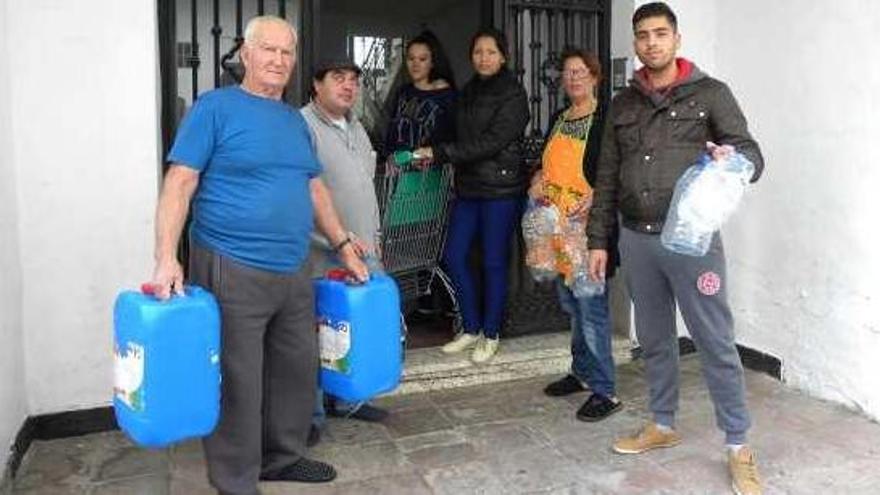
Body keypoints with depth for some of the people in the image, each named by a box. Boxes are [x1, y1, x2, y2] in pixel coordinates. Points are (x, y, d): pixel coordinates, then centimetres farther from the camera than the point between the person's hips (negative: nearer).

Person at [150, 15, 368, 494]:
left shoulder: (295, 120, 15)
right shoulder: (215, 107, -5)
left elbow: (314, 188, 20)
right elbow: (179, 184, -10)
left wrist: (344, 246, 16)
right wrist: (167, 259, -19)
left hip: (293, 274, 7)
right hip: (232, 272, -7)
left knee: (296, 369, 16)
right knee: (238, 382, 2)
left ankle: (282, 456, 35)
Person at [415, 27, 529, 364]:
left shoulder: (513, 95, -8)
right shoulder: (467, 93, 14)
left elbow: (491, 142, -17)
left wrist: (439, 153, -18)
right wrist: (435, 155, -3)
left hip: (501, 188, -7)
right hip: (468, 186, 7)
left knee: (494, 262, 2)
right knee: (454, 257, 5)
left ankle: (490, 334, 18)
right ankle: (471, 328, 22)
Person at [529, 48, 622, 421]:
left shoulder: (604, 119, -7)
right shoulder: (558, 119, 15)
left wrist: (596, 197, -26)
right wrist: (537, 182, 6)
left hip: (588, 225, -8)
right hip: (557, 225, 8)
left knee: (591, 308, -6)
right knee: (570, 303, 16)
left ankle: (604, 391, 3)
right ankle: (582, 373, 30)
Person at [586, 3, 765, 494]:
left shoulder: (710, 93, 1)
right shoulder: (623, 103, 12)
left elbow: (752, 154, -2)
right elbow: (607, 178, 13)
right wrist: (599, 240, 9)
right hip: (636, 239, 4)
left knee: (715, 343, 0)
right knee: (655, 338, 15)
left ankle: (739, 446, 12)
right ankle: (663, 425, 30)